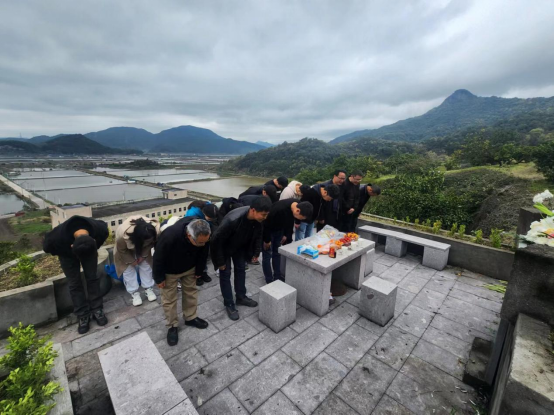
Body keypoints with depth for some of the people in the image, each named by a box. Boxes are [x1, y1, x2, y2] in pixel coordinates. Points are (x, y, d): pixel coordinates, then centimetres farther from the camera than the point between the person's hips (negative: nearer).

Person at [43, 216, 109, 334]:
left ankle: (97, 310, 10)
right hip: (67, 253, -1)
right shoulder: (58, 237, -42)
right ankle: (83, 316, 9)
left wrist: (94, 248, -4)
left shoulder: (100, 229, -38)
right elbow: (47, 247, -16)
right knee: (74, 283, -3)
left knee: (92, 277, -2)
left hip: (89, 248, 1)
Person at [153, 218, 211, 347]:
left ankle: (191, 318, 37)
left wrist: (199, 271, 3)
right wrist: (159, 278, -14)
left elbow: (203, 254, -10)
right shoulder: (170, 236, -45)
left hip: (189, 267, 4)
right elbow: (158, 258, -26)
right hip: (169, 270, -3)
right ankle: (172, 326, 29)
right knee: (169, 298, 8)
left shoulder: (203, 236, -32)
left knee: (191, 291, 15)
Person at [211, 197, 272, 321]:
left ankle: (241, 297, 33)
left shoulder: (258, 218, -24)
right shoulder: (233, 219, -43)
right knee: (225, 274, 2)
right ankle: (229, 304, 18)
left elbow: (258, 234, -1)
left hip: (240, 246, 6)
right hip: (224, 247, -6)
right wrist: (220, 262, -23)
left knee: (241, 269, 15)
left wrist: (257, 251, -2)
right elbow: (217, 240, -32)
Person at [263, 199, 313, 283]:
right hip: (267, 230, -6)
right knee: (267, 255, -1)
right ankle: (269, 281, 9)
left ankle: (277, 277, 22)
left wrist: (286, 235, 5)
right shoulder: (279, 209, -40)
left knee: (277, 253, 12)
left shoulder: (296, 206, -18)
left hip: (279, 230, 6)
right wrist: (266, 240, -17)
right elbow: (267, 224, -27)